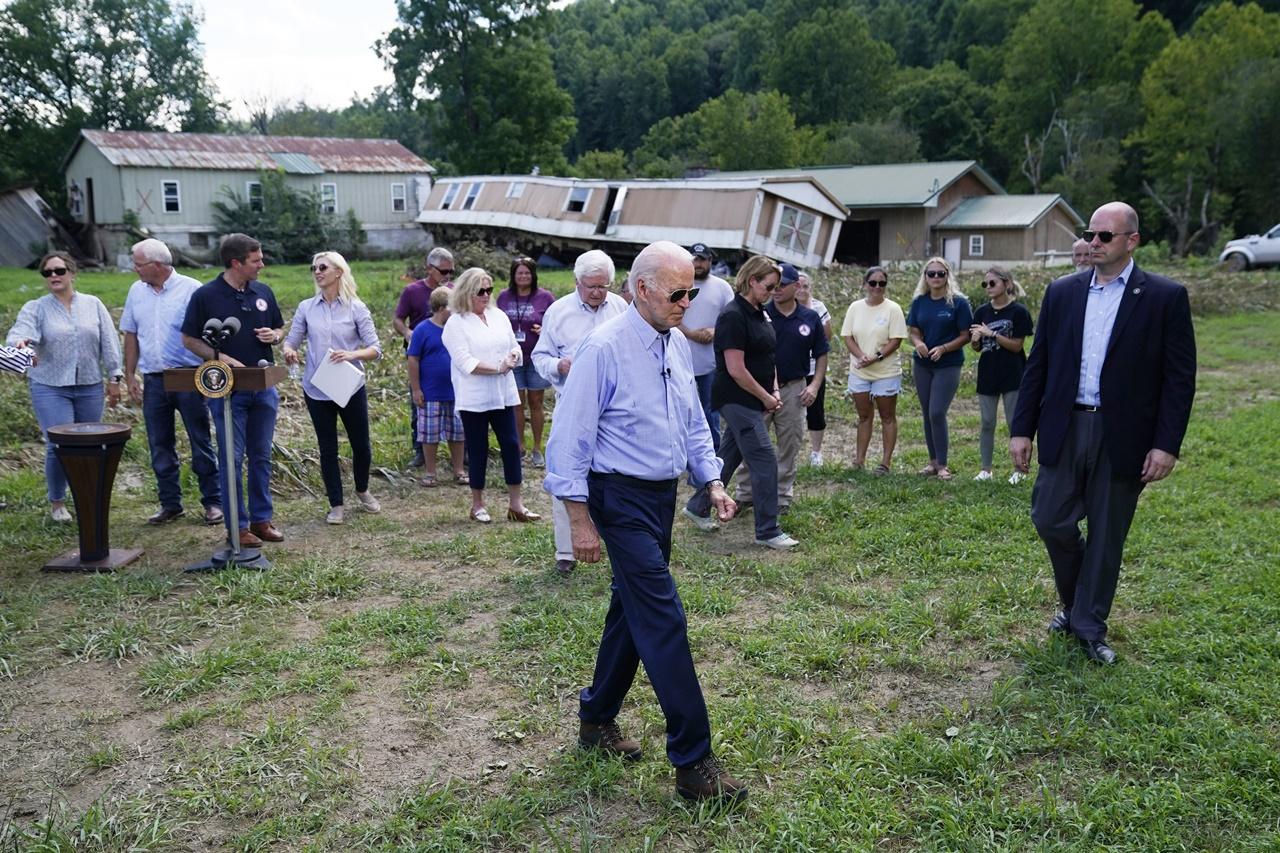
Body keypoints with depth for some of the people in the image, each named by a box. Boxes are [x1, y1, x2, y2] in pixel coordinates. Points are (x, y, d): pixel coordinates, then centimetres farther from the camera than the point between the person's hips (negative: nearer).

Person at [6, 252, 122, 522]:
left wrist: (114, 377, 2)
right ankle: (56, 503, 10)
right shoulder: (35, 308, 0)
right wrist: (20, 343, -41)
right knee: (59, 447, -9)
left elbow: (109, 343, 7)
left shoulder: (93, 305, 7)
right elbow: (19, 333, -18)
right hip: (50, 388, -2)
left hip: (89, 387, 2)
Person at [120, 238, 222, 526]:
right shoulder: (137, 291, 9)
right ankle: (170, 504, 19)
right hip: (153, 380, 5)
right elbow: (131, 335, 14)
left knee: (201, 443, 1)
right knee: (160, 447, 9)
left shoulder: (191, 289, -7)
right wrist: (129, 376, 9)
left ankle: (213, 502, 9)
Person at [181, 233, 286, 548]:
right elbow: (189, 339, -3)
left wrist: (274, 336, -5)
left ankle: (262, 519, 20)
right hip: (227, 388, -4)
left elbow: (280, 329, 19)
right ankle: (237, 525, 9)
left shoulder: (263, 292, 7)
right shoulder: (206, 296, -7)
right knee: (232, 458, 1)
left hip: (263, 386, 5)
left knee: (261, 456, 11)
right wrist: (221, 358, -16)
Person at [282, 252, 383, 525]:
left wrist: (352, 354, -25)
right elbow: (292, 340, 5)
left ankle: (362, 490, 36)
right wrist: (288, 350, -19)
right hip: (317, 390, 1)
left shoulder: (356, 308, -4)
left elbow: (375, 349, -6)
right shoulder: (306, 308, 3)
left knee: (361, 444, 10)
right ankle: (335, 504, 20)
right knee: (328, 448, 8)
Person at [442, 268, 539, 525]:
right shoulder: (456, 324, -6)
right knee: (478, 449, 4)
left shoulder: (499, 316, 11)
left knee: (511, 445, 4)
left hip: (503, 394, 5)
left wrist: (512, 358, -8)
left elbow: (514, 346, 15)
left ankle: (515, 504, 12)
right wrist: (497, 369, -17)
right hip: (473, 398, -5)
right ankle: (477, 504, 18)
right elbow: (465, 363, -15)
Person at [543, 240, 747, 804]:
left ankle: (597, 720, 36)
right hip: (621, 498, -8)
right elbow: (570, 438, -16)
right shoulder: (605, 348, -17)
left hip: (663, 493, 8)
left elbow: (693, 424, 18)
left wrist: (712, 481, 7)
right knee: (664, 620, -9)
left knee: (632, 609, 17)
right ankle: (693, 763, 0)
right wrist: (581, 520, -16)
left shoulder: (677, 344, 7)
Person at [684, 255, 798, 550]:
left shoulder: (759, 314, 12)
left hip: (752, 401, 9)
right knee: (764, 460, -8)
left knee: (729, 456, 16)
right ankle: (767, 531, 0)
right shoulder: (733, 316, -17)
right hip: (737, 400, -9)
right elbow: (736, 370, -21)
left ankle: (697, 507, 31)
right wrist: (765, 397, -12)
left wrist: (774, 390, 7)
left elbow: (767, 358, 21)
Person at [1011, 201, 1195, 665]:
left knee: (1106, 535, 8)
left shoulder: (1166, 297, -4)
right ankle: (1073, 602, 30)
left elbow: (1179, 377, -5)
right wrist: (1022, 428, 3)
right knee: (1051, 519, 3)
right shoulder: (1062, 292, 5)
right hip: (1065, 428, 3)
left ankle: (1090, 627, 24)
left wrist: (1166, 444, -11)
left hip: (1123, 435, -2)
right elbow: (1037, 366, 6)